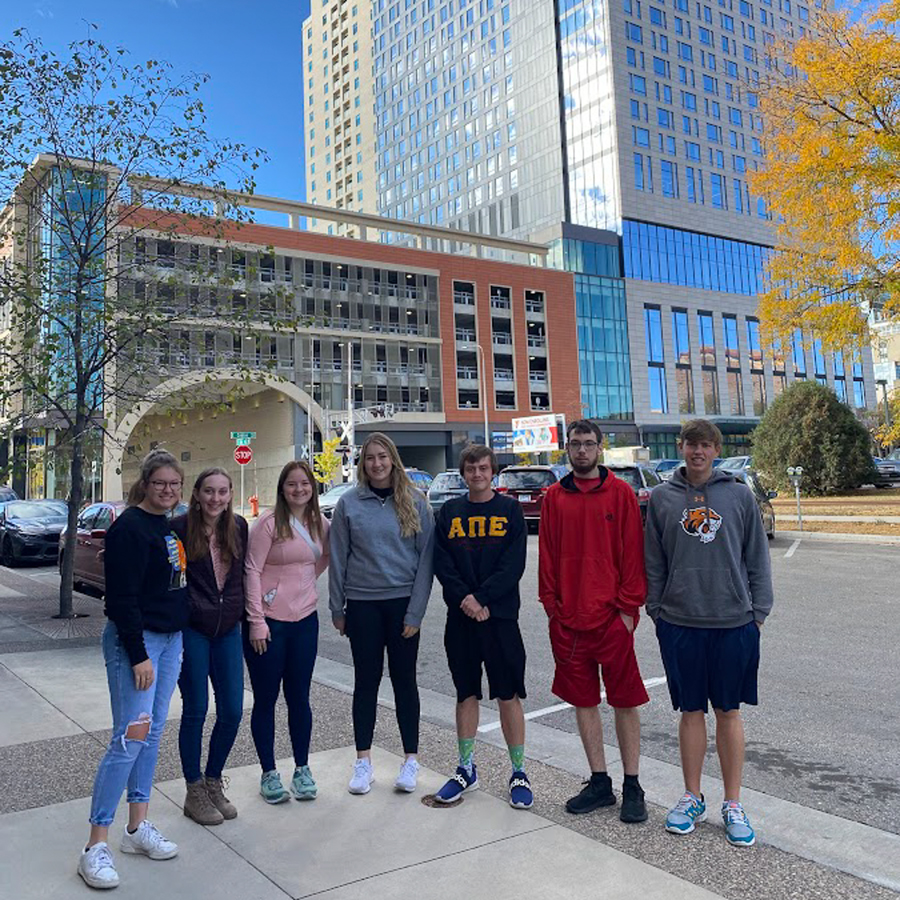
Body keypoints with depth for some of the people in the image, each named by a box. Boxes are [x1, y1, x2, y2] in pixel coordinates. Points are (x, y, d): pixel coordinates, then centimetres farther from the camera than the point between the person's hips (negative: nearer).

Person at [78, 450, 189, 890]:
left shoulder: (168, 525, 10)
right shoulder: (129, 528, -16)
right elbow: (122, 598, -20)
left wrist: (176, 641, 16)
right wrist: (139, 655, -21)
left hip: (170, 639, 9)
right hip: (135, 642, -8)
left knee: (152, 734, 13)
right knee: (129, 739, -7)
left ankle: (138, 828, 25)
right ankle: (95, 847, 4)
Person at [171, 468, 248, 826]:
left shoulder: (238, 527, 3)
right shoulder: (180, 528, -10)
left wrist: (241, 612, 9)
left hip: (228, 629, 4)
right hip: (191, 630, -4)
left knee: (232, 712, 5)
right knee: (195, 711, 3)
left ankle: (213, 782, 26)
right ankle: (194, 792, 20)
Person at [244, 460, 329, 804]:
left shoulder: (320, 525, 5)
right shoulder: (269, 523, -11)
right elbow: (252, 571, -12)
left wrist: (303, 584, 8)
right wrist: (257, 620, -15)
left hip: (305, 619, 5)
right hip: (268, 623, -4)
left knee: (299, 698, 12)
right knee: (265, 700, 7)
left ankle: (302, 769, 25)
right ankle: (269, 774, 20)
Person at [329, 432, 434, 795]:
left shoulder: (414, 502, -2)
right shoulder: (349, 503, 0)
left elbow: (425, 558, -3)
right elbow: (338, 558, 4)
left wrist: (415, 612, -7)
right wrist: (337, 609, 3)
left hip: (402, 602, -1)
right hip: (362, 604, 1)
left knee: (404, 680, 8)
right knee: (366, 681, 9)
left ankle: (410, 759, 21)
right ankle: (363, 762, 20)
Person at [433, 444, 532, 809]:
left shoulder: (510, 509, 1)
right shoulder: (449, 512, 8)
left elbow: (514, 564, -7)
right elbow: (441, 561, 1)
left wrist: (482, 598, -16)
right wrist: (464, 597, -13)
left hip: (500, 614, -2)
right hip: (460, 616, 3)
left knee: (509, 695, 1)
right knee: (466, 694, 12)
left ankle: (519, 772, 14)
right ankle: (466, 769, 25)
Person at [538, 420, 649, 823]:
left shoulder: (621, 493, -1)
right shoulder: (554, 497, 7)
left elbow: (633, 553, -4)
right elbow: (547, 554, 8)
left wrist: (628, 607, -8)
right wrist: (551, 605, 1)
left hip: (613, 617, -3)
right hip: (568, 619, 3)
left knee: (625, 701, 5)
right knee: (583, 700, 11)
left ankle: (632, 788, 17)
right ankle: (599, 783, 25)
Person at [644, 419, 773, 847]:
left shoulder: (739, 495, 2)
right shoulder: (662, 497, 4)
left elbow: (757, 558, 5)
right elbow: (653, 562, 7)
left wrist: (758, 611, 1)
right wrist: (656, 610, 4)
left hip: (734, 622, 0)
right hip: (679, 623, 1)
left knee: (729, 713, 8)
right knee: (691, 711, 10)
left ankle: (733, 804, 21)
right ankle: (692, 799, 25)